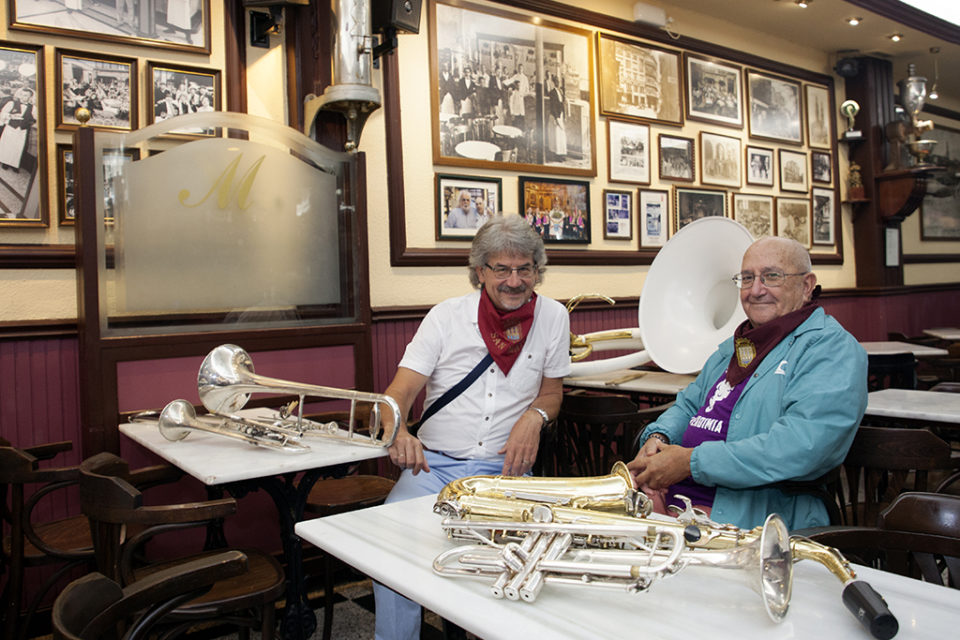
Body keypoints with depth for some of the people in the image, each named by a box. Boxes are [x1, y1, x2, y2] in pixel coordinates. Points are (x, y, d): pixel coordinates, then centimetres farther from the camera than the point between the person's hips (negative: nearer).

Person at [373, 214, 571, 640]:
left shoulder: (553, 317, 4)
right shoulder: (447, 316, 1)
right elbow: (399, 393, -4)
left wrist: (534, 416, -10)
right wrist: (398, 433, -27)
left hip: (504, 467, 0)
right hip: (435, 463, 0)